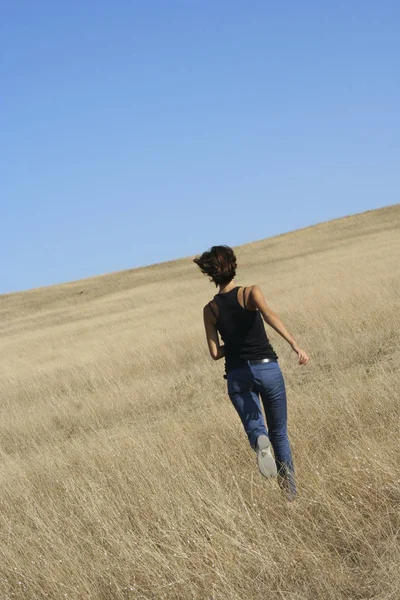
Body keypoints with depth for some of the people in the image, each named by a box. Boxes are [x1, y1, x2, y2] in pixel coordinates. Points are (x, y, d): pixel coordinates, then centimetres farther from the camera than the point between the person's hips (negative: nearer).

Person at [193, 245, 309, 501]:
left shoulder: (210, 309, 3)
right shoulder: (250, 293, -5)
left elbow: (215, 353, 2)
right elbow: (269, 315, -25)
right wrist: (296, 345, -31)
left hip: (237, 375, 1)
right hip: (267, 368, -1)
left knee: (255, 426, 5)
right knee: (279, 433, 13)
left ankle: (260, 442, -31)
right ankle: (291, 492, 11)